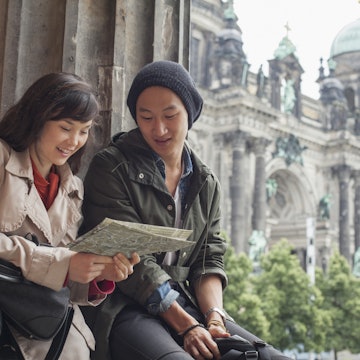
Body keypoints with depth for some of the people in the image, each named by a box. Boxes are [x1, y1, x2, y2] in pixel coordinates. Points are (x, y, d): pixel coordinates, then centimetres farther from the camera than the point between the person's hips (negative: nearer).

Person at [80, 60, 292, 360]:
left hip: (185, 303, 5)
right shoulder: (111, 167, -1)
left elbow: (209, 259, 10)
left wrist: (214, 318, -10)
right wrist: (186, 326, -16)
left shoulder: (207, 183, 15)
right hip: (123, 307, -5)